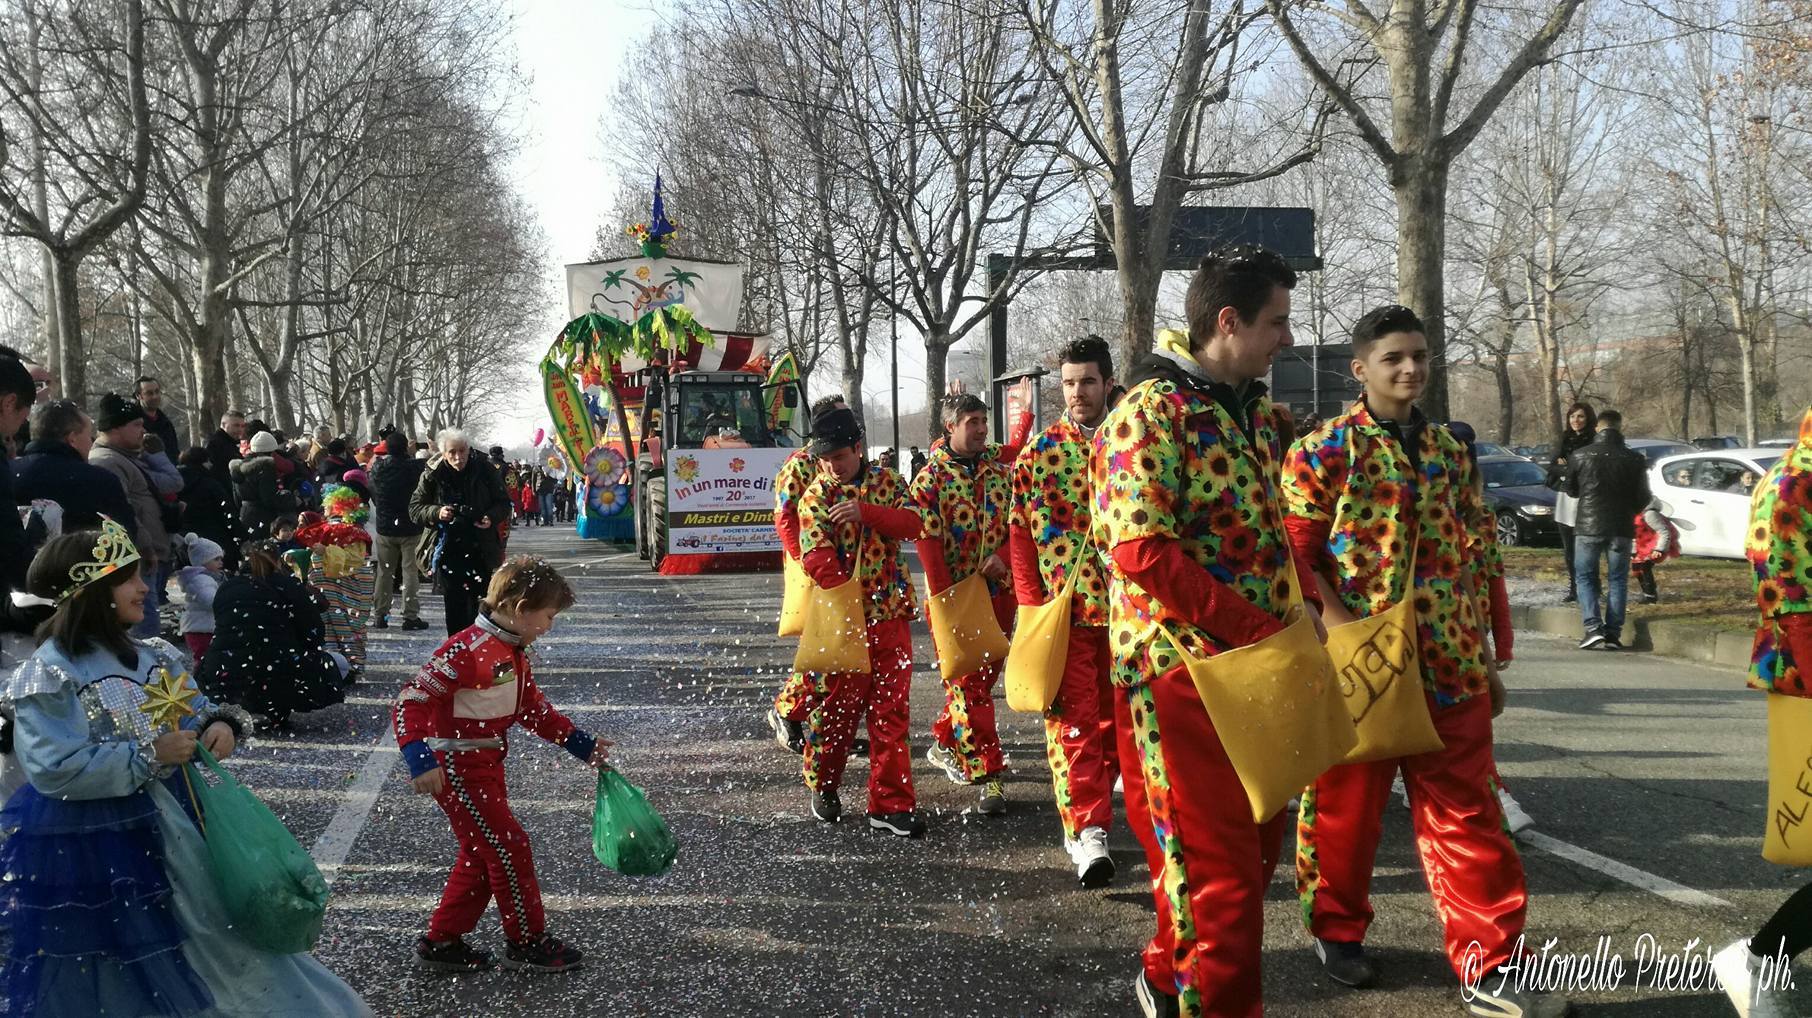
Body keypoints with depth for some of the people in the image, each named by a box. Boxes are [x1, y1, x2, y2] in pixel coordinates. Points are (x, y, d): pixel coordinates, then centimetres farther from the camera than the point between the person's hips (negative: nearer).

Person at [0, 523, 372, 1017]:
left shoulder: (153, 657, 5)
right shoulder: (50, 674, -16)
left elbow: (199, 713, 13)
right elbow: (53, 770, -23)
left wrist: (222, 724, -11)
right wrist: (149, 755, -24)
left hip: (170, 825, 7)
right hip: (86, 850, -7)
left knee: (206, 952, 16)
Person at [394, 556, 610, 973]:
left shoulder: (513, 652, 7)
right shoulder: (468, 649, -24)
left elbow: (534, 709, 18)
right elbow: (411, 701, -26)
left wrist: (583, 745, 16)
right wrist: (421, 760, -34)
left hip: (486, 767, 10)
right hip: (457, 770, -10)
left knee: (482, 855, 16)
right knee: (508, 849, -3)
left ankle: (442, 942, 27)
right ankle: (528, 943, 11)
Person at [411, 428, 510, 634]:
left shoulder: (484, 470, -4)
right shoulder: (432, 475, -3)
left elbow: (503, 503, 4)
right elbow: (414, 508, 4)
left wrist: (492, 518, -17)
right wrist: (436, 512, -16)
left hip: (481, 550, -1)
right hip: (448, 551, 1)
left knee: (479, 604, 2)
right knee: (454, 605, 6)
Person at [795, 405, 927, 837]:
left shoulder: (888, 481, 6)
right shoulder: (815, 497, -2)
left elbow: (913, 523, -11)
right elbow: (816, 558, -14)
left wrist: (866, 512, -24)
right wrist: (852, 592, -24)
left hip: (891, 613, 2)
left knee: (891, 711, 3)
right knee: (838, 704, 7)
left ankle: (891, 803, 8)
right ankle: (821, 785, 30)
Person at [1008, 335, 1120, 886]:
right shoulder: (1040, 450, 2)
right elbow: (1020, 532, 1)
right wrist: (1031, 604, -6)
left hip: (1124, 607, 2)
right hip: (1061, 607, -2)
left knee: (1113, 714, 11)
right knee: (1074, 717, -4)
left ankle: (1093, 804, 30)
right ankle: (1086, 828, -4)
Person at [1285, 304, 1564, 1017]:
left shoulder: (1449, 451, 12)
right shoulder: (1324, 450, -6)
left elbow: (1467, 562, 17)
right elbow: (1297, 560, -9)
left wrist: (1484, 656, 16)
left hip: (1449, 666, 5)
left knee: (1468, 816, 5)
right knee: (1347, 807, 10)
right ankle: (1338, 931, 30)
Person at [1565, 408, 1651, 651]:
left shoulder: (1581, 456, -5)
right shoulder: (1634, 459, -2)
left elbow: (1571, 489, 8)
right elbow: (1643, 497, 5)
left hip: (1588, 526, -1)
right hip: (1621, 528, 1)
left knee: (1584, 576, 8)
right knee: (1617, 579, 9)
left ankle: (1592, 626, -8)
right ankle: (1613, 633, 5)